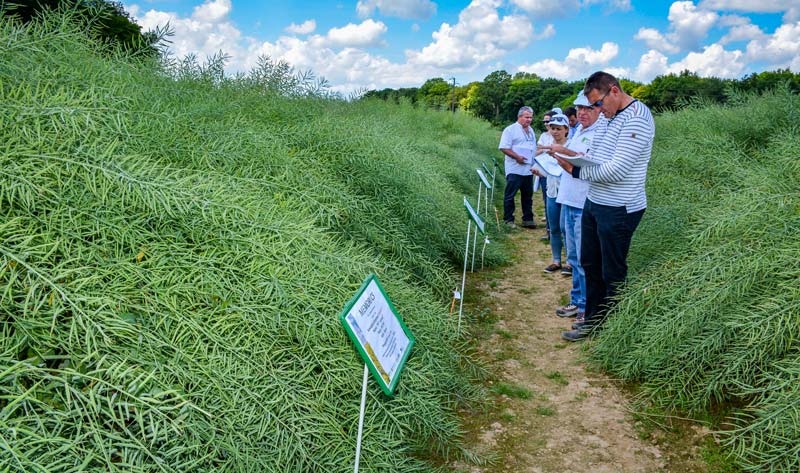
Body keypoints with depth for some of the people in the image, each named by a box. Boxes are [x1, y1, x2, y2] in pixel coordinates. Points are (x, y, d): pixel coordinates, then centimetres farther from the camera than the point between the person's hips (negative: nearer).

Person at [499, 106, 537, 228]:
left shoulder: (531, 131, 18)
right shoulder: (510, 130, -6)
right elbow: (504, 148, -14)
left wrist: (534, 159, 12)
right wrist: (517, 157, -20)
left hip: (528, 170, 7)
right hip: (515, 169, -7)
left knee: (527, 195, 11)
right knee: (510, 195, -2)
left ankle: (528, 219, 19)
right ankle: (508, 220, 5)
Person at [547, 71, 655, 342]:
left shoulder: (636, 118, -18)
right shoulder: (613, 118, 14)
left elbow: (617, 170, -24)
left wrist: (575, 170, -14)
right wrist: (569, 152, 1)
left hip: (618, 210, -10)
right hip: (594, 203, 10)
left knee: (613, 274, 3)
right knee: (590, 264, 17)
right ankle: (593, 321, 31)